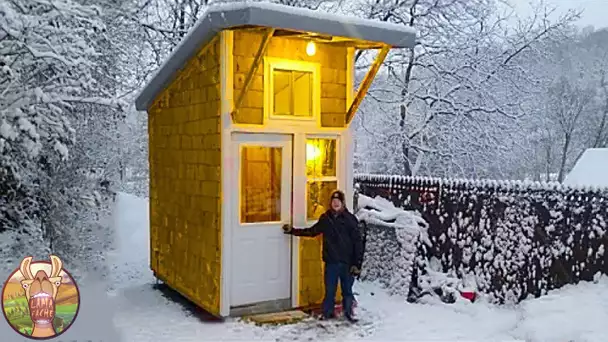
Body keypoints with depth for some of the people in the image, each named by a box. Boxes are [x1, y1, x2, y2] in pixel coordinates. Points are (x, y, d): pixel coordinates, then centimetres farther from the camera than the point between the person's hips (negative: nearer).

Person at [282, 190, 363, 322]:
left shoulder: (350, 219, -7)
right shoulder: (325, 218, 3)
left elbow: (357, 242, -7)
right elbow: (312, 231, 17)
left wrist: (357, 263, -11)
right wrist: (293, 231, 14)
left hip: (347, 262, -2)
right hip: (331, 261, 2)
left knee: (347, 289, 10)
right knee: (329, 289, 9)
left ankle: (348, 312, 28)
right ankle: (327, 312, 25)